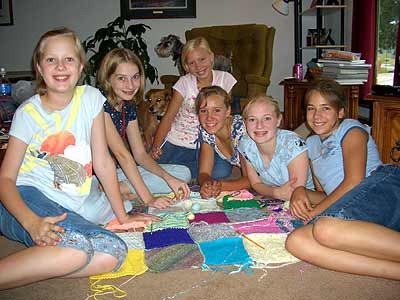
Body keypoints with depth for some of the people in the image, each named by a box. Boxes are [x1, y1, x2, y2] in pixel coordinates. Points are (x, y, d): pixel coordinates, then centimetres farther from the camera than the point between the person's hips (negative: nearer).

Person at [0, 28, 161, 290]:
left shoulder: (90, 98, 5)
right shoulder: (28, 113, -1)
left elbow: (103, 162, 6)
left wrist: (123, 216, 6)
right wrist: (31, 222, -25)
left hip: (68, 210, 4)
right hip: (27, 199, -4)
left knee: (114, 252, -26)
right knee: (75, 248, -35)